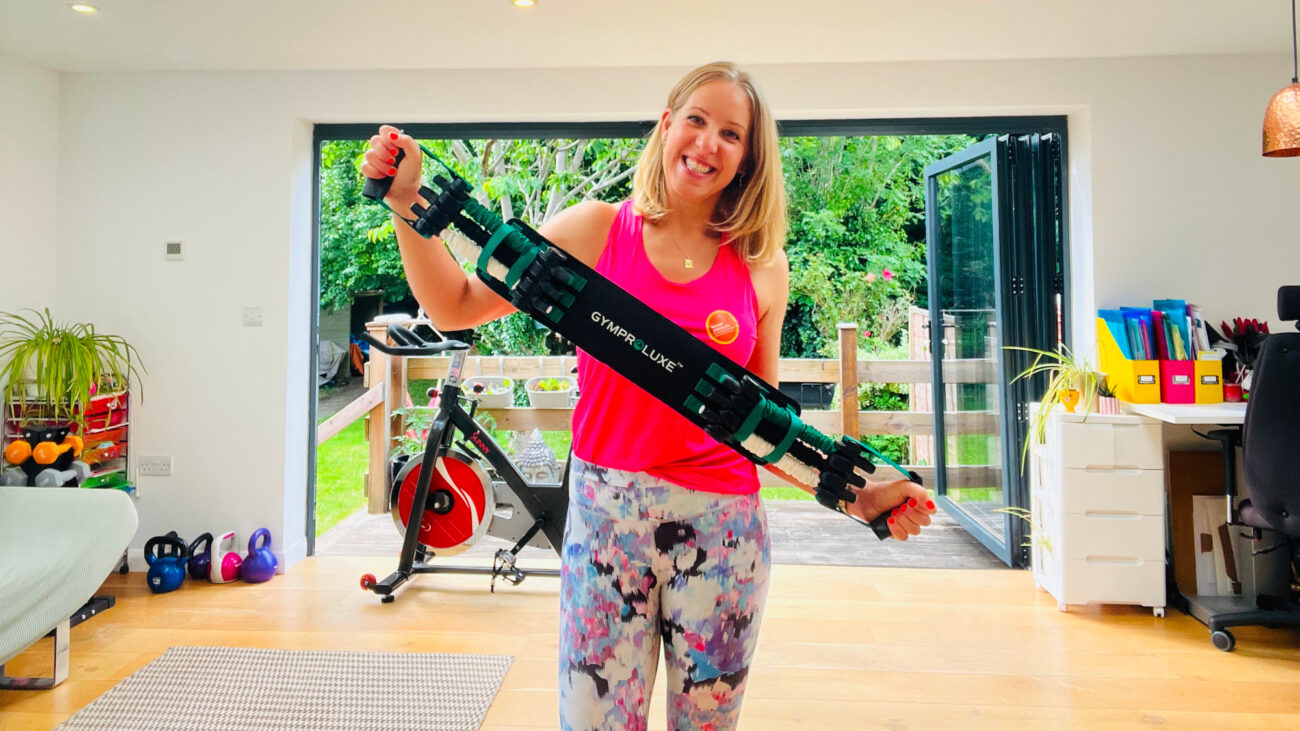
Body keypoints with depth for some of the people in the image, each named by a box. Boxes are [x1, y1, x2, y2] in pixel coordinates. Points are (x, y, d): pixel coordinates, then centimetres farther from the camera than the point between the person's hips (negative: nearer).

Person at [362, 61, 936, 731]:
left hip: (722, 525, 1)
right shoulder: (597, 231, -1)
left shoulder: (761, 265, 2)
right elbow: (457, 308, 0)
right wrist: (407, 204, -8)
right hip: (605, 511, -1)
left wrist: (857, 496, -3)